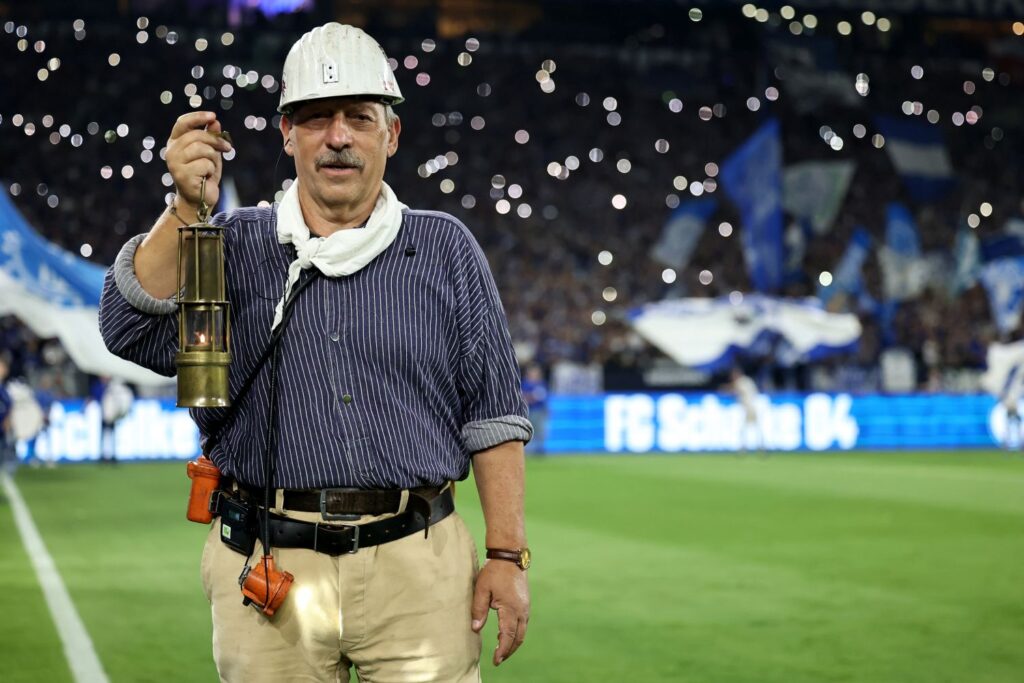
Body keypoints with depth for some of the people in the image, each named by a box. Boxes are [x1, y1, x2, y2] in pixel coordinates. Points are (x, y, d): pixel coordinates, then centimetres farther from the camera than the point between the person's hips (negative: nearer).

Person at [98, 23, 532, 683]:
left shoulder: (444, 249, 8)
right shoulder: (233, 246, 9)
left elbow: (492, 412, 5)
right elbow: (132, 330, -7)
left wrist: (506, 555, -2)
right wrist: (187, 208, -18)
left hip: (417, 564, 0)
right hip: (268, 571, 1)